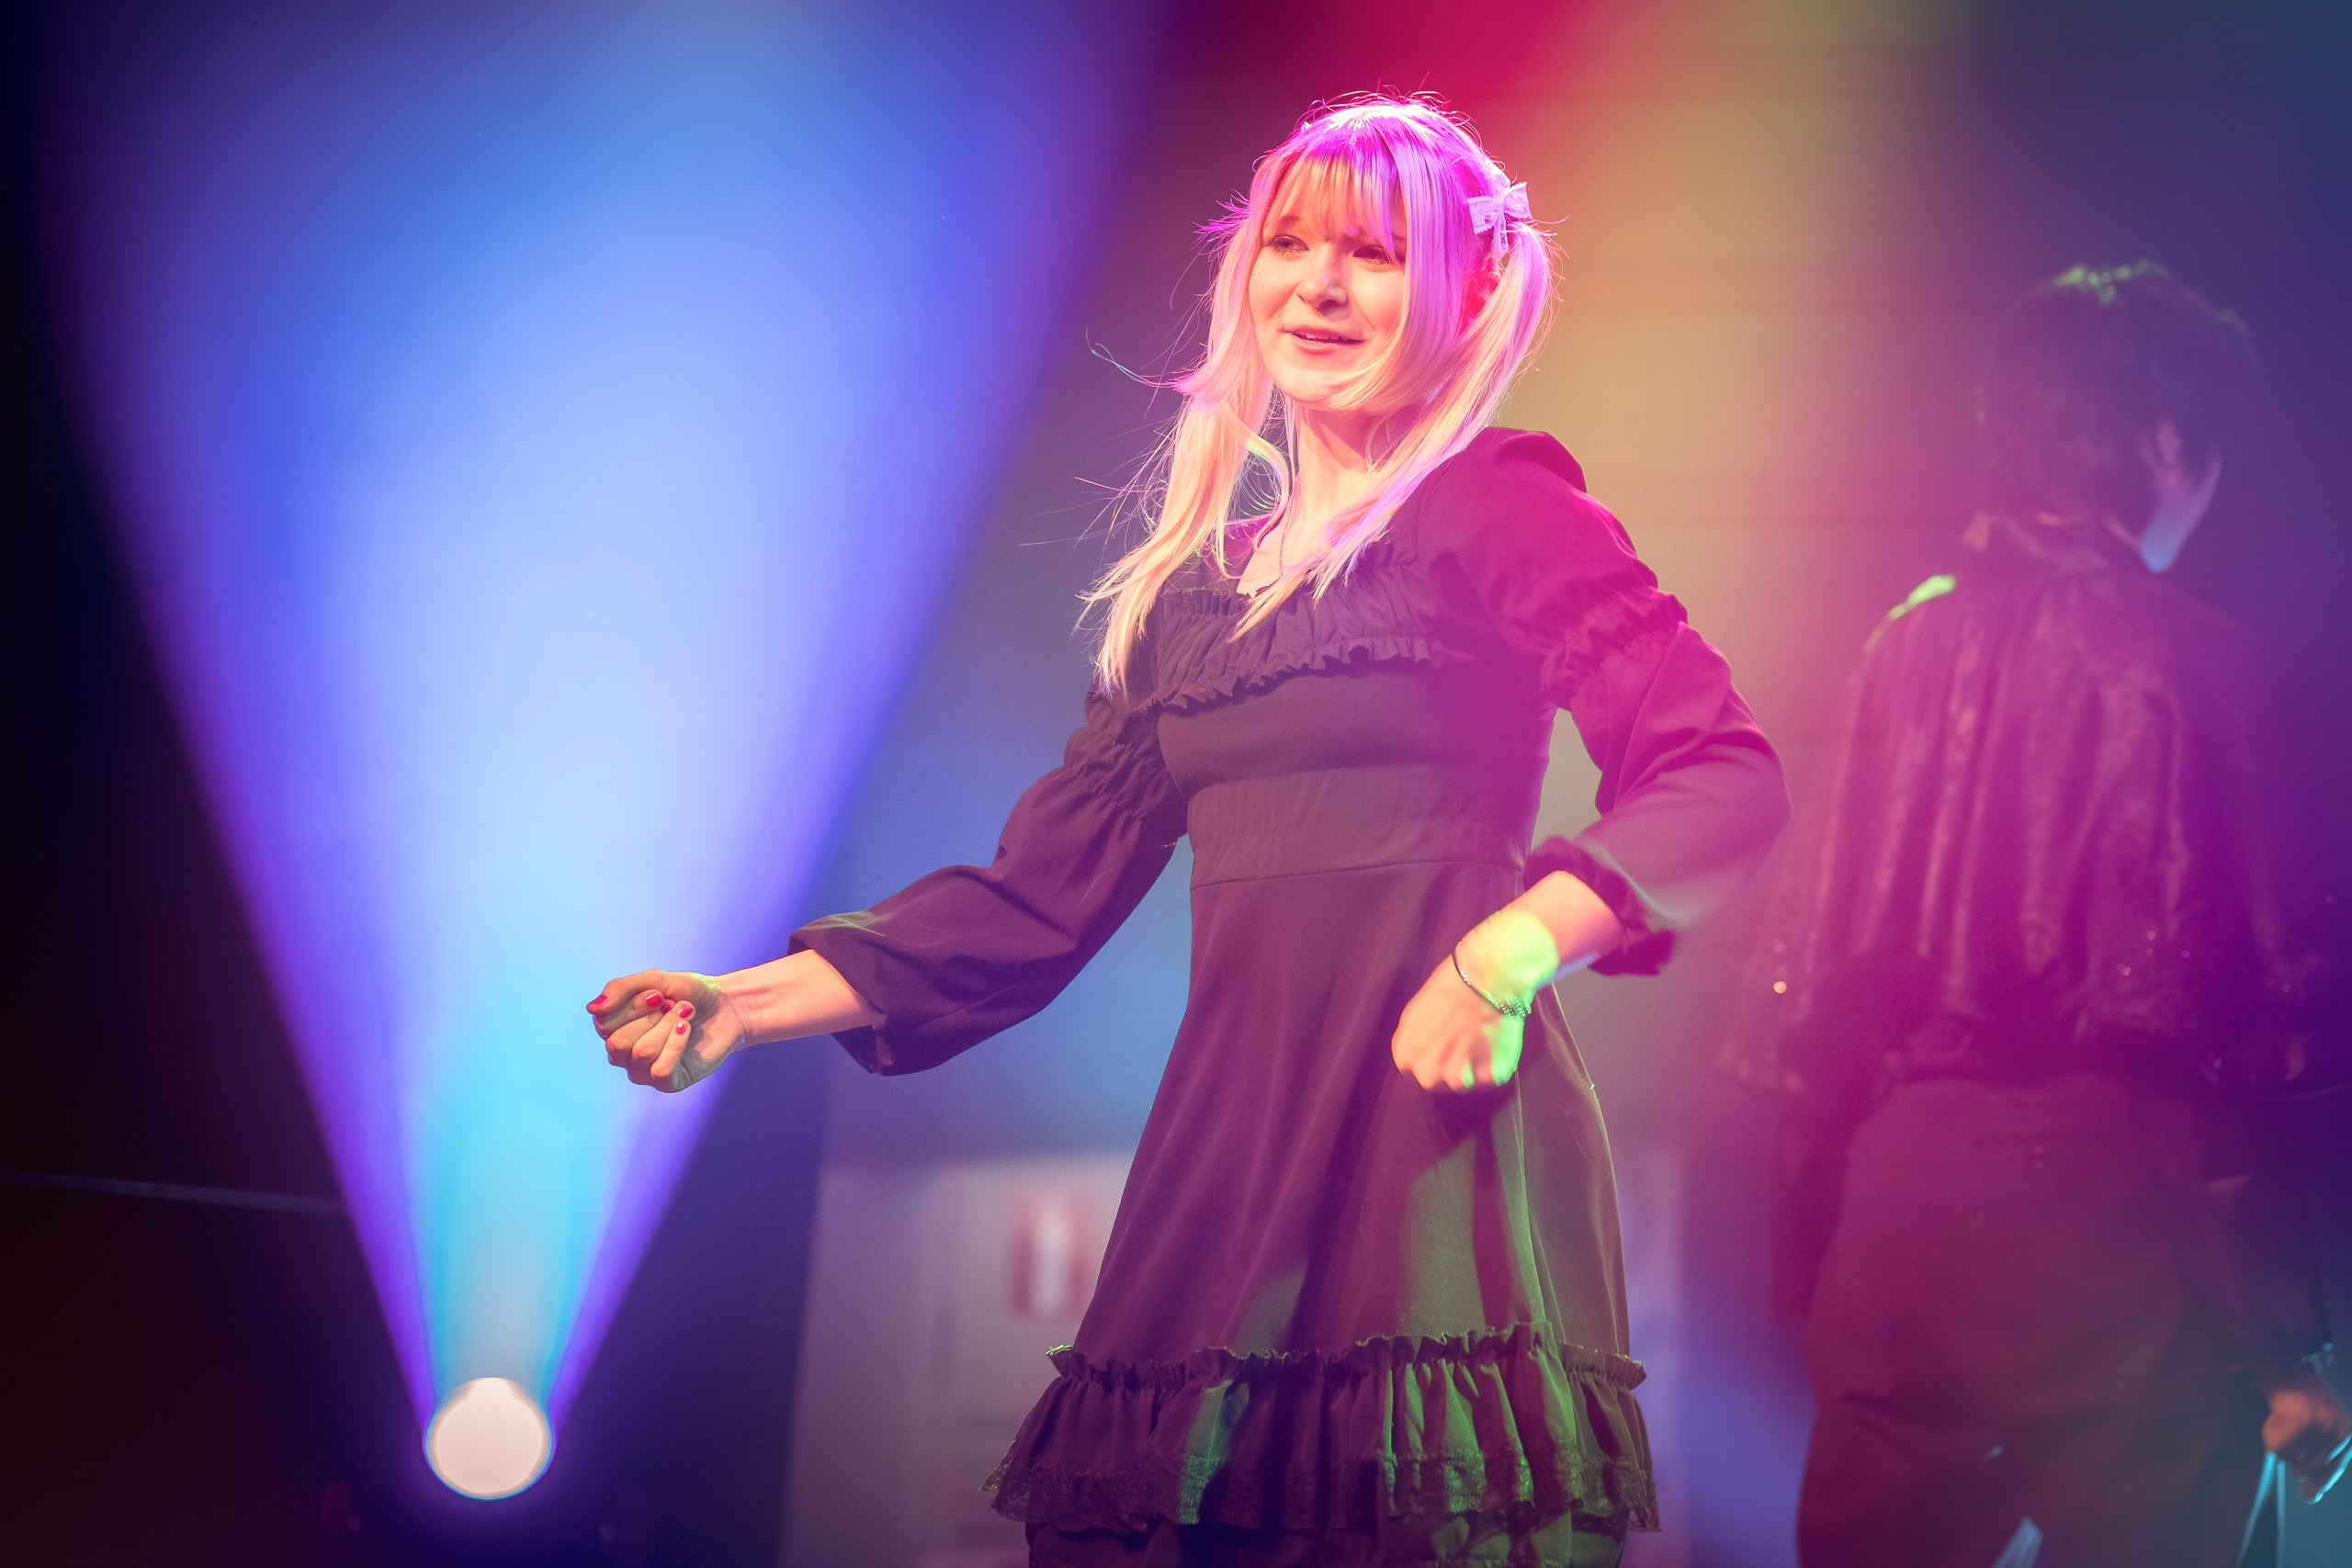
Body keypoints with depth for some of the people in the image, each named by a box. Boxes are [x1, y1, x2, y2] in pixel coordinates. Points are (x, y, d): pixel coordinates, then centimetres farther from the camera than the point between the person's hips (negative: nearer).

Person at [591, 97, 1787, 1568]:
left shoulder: (1496, 509, 1)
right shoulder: (1197, 577, 18)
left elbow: (1726, 776, -9)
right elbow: (1042, 892, 17)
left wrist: (1514, 950, -24)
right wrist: (756, 1002, 10)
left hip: (1440, 1131, -5)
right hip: (1229, 1147, 5)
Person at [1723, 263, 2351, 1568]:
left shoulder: (1911, 640, 7)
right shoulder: (2179, 658, -8)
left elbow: (1819, 960, 8)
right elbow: (2229, 1007, -12)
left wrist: (1811, 1257, 17)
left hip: (1894, 1200, 5)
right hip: (2099, 1205, -5)